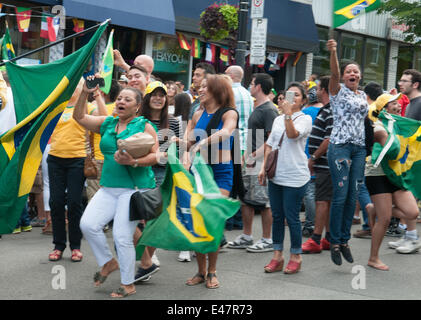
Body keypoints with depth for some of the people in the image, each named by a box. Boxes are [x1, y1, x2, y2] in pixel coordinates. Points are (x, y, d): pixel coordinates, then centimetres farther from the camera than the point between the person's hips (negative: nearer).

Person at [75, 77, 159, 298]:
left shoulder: (144, 126, 0)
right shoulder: (107, 123, 15)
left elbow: (156, 155, -7)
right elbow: (79, 117, 14)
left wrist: (133, 162, -22)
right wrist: (85, 93, 3)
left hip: (135, 188, -5)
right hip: (108, 188, 6)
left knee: (122, 236, -9)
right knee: (88, 224, -11)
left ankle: (128, 284, 8)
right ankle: (108, 263, 14)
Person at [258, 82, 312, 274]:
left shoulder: (305, 119, -2)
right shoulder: (278, 119, 16)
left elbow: (293, 134, -22)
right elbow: (269, 145, 18)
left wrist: (288, 113, -26)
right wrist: (264, 168, 11)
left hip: (295, 177, -6)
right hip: (276, 175, 6)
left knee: (292, 217, -3)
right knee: (277, 216, 9)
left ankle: (295, 257, 10)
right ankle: (277, 257, 17)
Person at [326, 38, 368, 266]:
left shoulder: (363, 96, 18)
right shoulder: (338, 91, 0)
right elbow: (334, 73, -19)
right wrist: (333, 52, -34)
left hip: (359, 148, 6)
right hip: (340, 147, -6)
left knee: (353, 196, 6)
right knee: (340, 196, -8)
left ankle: (344, 240, 15)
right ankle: (335, 243, 0)